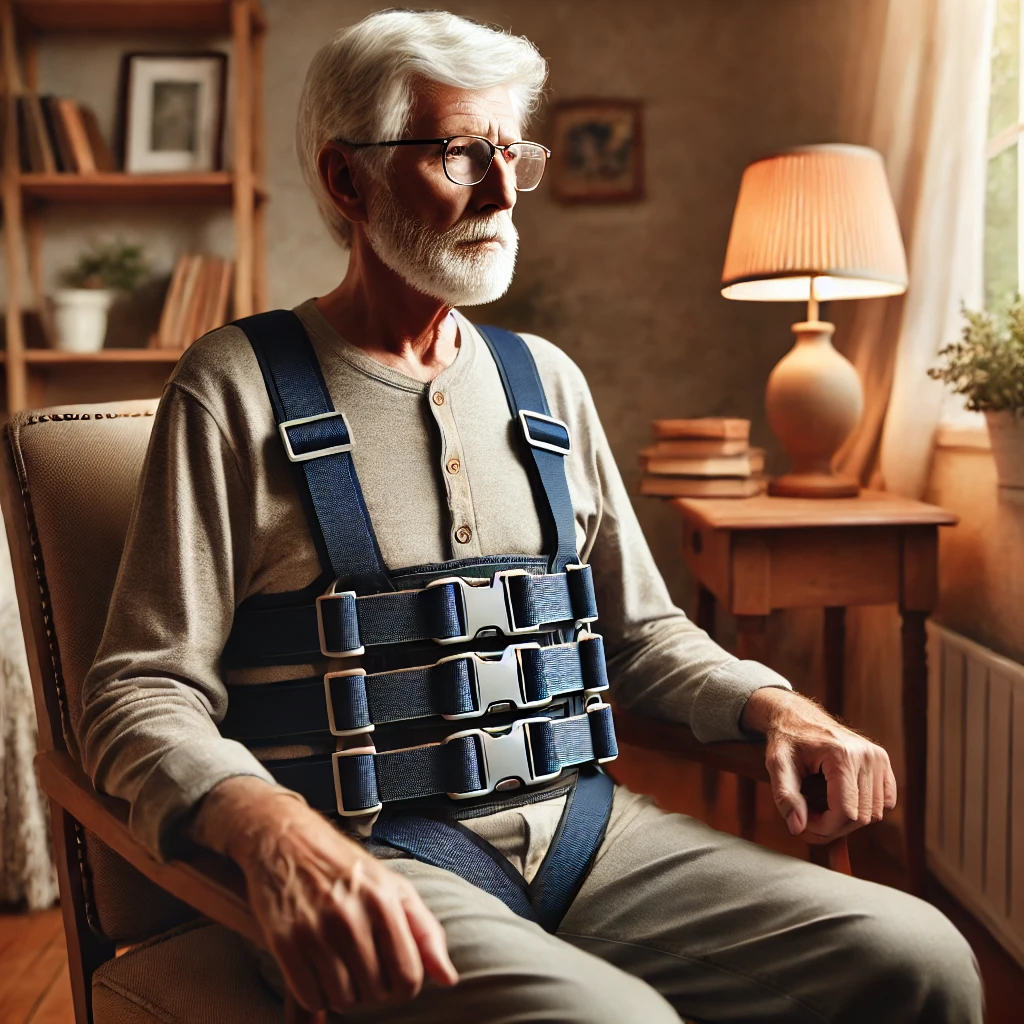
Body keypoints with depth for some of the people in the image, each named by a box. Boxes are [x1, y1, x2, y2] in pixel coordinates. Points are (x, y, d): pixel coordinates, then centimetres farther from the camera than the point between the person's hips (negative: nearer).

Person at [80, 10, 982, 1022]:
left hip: (583, 824, 6)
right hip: (369, 858, -5)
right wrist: (271, 826, -28)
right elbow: (139, 691, -7)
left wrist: (770, 703, 1)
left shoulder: (544, 379, 15)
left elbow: (639, 627, 21)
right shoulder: (236, 388, -1)